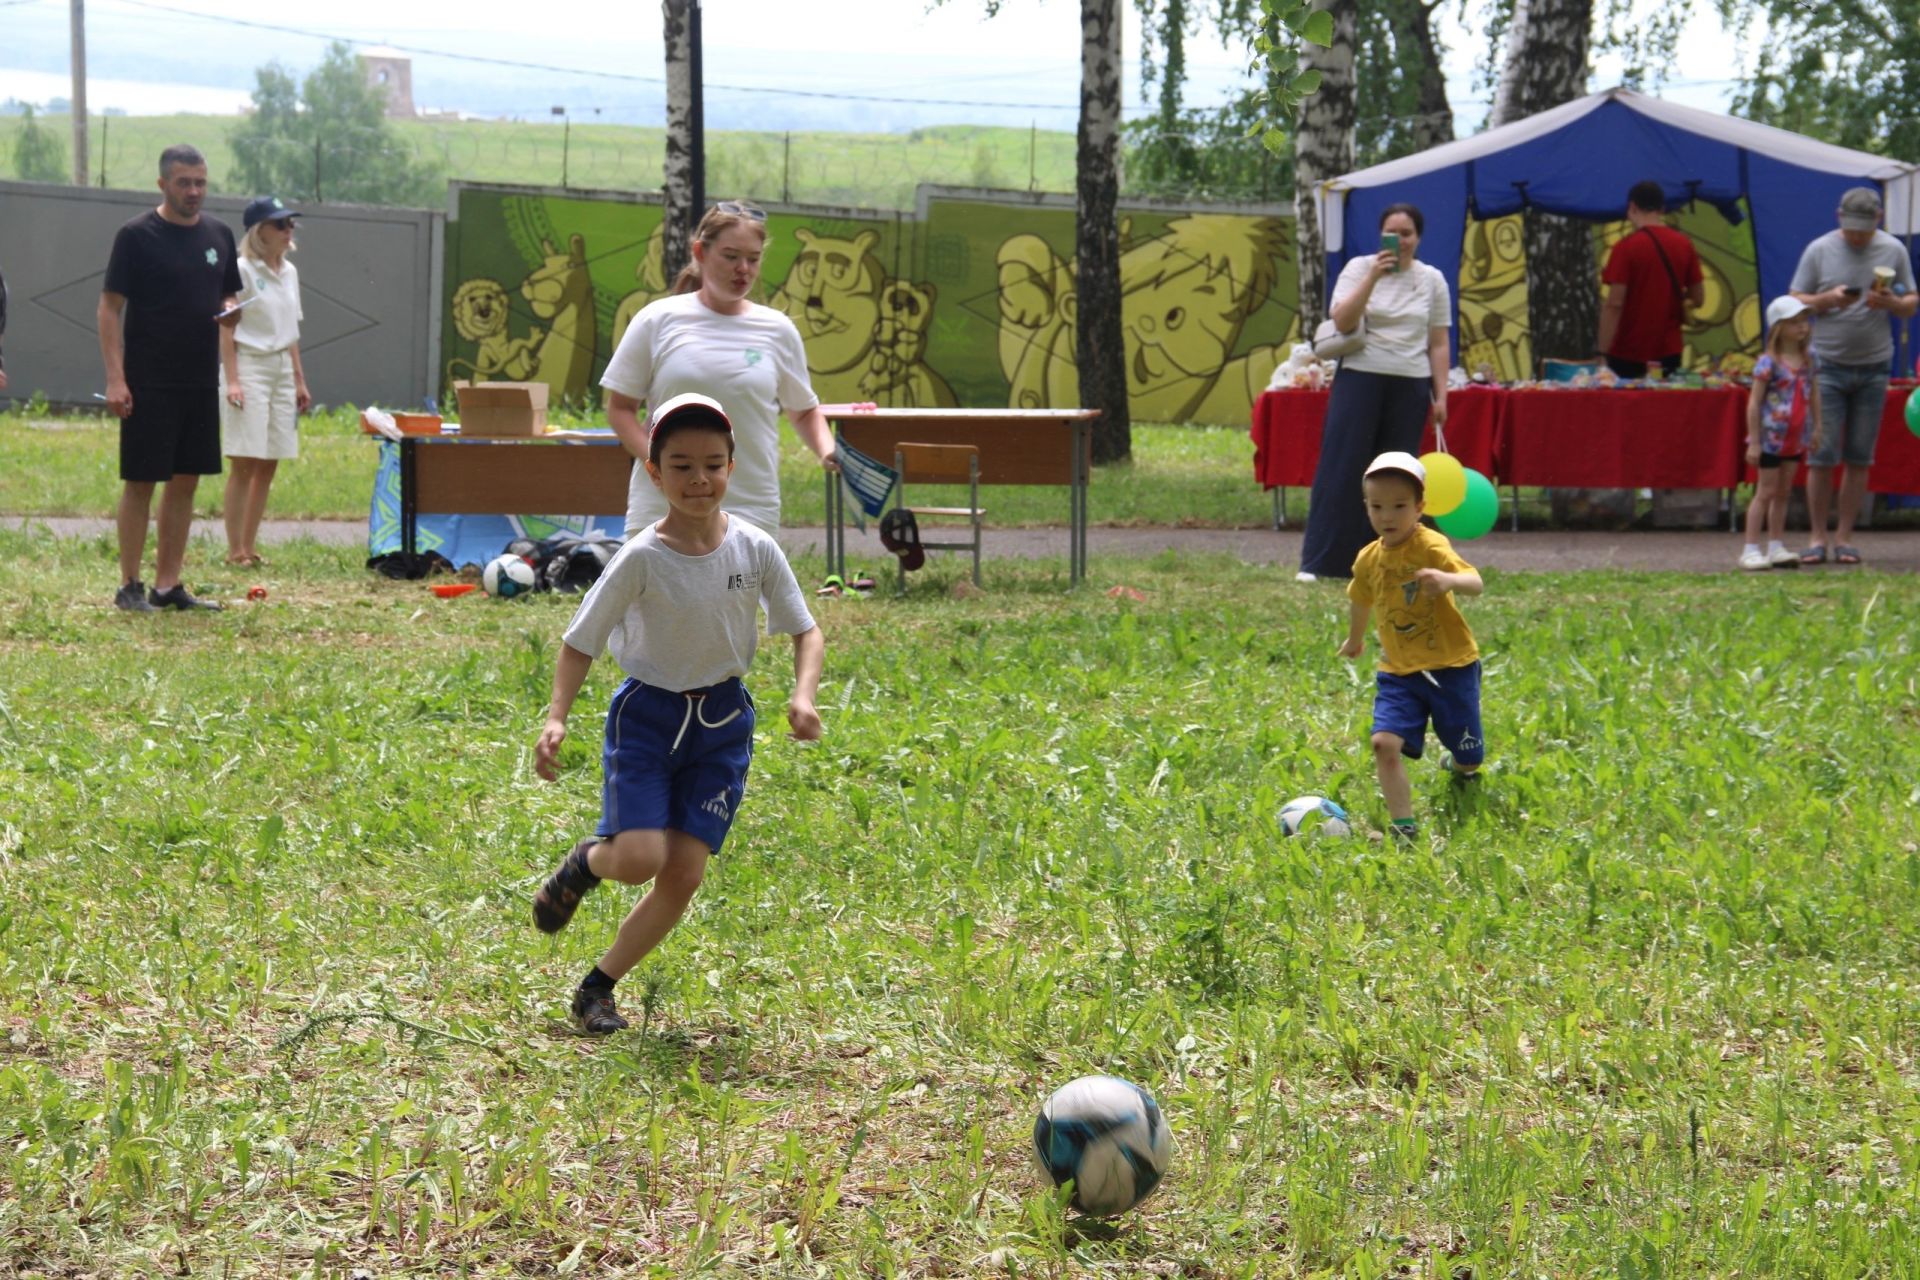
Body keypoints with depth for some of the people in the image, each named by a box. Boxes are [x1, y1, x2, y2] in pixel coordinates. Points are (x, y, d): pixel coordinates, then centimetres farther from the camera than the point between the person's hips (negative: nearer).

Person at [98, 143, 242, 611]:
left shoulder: (219, 235, 10)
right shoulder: (136, 236, -7)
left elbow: (228, 295, 20)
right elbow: (110, 306, -8)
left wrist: (229, 310, -6)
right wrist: (115, 379, -16)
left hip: (201, 382, 6)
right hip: (149, 384, -6)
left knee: (186, 481, 8)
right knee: (140, 481, -2)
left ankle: (169, 585, 15)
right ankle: (129, 586, 5)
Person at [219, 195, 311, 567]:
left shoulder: (289, 272, 13)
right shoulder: (242, 270, -8)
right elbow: (226, 330, -10)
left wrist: (300, 379, 16)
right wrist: (232, 380, -17)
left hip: (281, 369, 7)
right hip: (249, 366, -7)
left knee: (268, 465, 6)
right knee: (245, 463, -7)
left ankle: (249, 547, 12)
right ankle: (235, 550, -4)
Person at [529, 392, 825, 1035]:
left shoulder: (755, 549, -8)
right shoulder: (642, 559, -15)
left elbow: (806, 631, -1)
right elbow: (581, 642, -8)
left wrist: (803, 695, -20)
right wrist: (556, 716, -21)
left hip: (722, 721, 3)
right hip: (647, 713, -3)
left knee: (684, 874, -3)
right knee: (640, 858, -19)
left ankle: (598, 987, 14)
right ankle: (586, 861, 19)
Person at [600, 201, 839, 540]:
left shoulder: (778, 330, 7)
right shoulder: (658, 321, 2)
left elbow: (804, 410, 17)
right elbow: (620, 407, 5)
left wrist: (827, 451, -4)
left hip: (750, 510, 1)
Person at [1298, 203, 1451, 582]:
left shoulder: (1432, 280, 8)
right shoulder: (1359, 268, 1)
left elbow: (1438, 345, 9)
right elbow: (1342, 322, -14)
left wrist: (1441, 395, 2)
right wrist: (1374, 277, -21)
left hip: (1410, 386, 2)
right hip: (1360, 379, -2)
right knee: (1341, 469, -5)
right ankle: (1318, 562, -2)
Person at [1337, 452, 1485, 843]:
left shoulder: (1431, 548, -17)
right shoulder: (1369, 559, 1)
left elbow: (1475, 583, -32)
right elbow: (1361, 601, 23)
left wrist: (1449, 580, -54)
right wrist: (1354, 640, 38)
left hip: (1449, 667, -4)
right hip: (1398, 672, 4)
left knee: (1468, 756, 10)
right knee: (1385, 742, -20)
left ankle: (1459, 766, 48)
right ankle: (1403, 826, -14)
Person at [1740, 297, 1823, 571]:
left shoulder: (1809, 362, 4)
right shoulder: (1768, 364, -14)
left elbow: (1814, 397, 14)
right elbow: (1754, 404, -13)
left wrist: (1817, 429, 10)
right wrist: (1754, 442, -14)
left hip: (1796, 440, 6)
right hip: (1772, 437, -6)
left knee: (1783, 492, 11)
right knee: (1766, 492, -2)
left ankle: (1777, 547, 17)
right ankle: (1751, 549, 3)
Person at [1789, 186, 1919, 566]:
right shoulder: (1819, 250, 1)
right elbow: (1795, 302, 3)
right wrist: (1828, 299, -16)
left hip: (1873, 366, 2)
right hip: (1827, 365, -2)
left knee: (1859, 457, 3)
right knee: (1822, 455, -5)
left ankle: (1844, 537, 9)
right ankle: (1817, 537, 3)